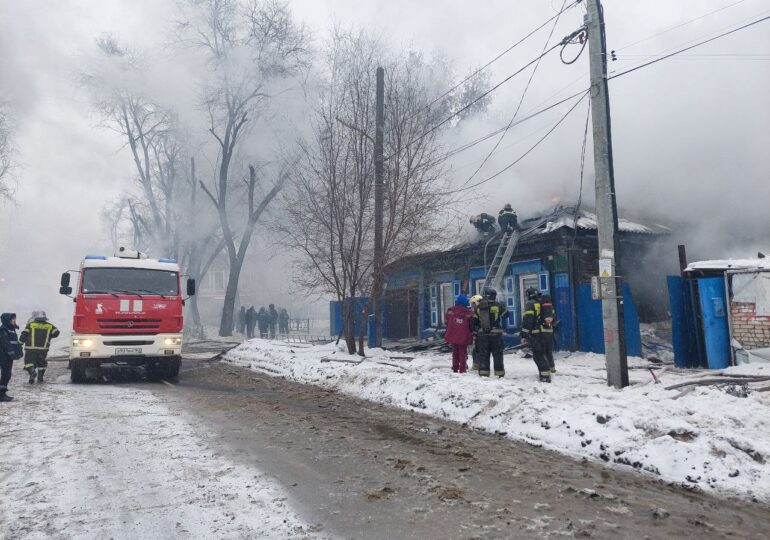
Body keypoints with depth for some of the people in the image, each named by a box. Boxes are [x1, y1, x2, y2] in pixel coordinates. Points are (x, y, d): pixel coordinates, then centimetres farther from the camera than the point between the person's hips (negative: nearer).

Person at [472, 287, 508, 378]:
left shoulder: (478, 307, 4)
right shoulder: (498, 305, -8)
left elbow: (474, 321, 6)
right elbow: (506, 314, 8)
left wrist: (475, 332, 16)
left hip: (482, 334, 3)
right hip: (496, 334, -3)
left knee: (483, 354, 8)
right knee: (497, 354, 7)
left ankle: (483, 373, 7)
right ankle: (499, 373, 9)